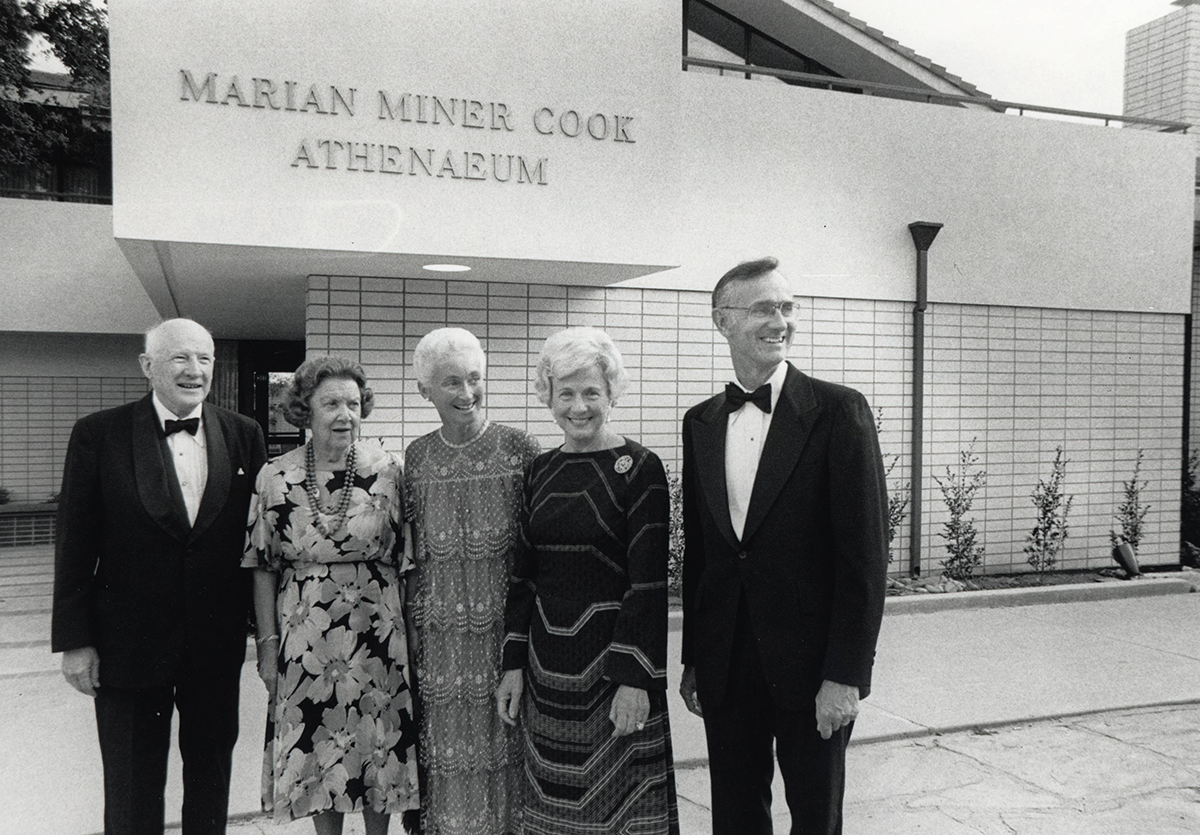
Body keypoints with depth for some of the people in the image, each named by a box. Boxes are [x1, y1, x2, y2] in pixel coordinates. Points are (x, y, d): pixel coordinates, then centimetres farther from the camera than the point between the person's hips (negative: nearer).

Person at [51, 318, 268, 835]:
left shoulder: (243, 436, 0)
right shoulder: (99, 435, -6)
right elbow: (74, 545, -5)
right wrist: (74, 640, -6)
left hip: (218, 646, 2)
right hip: (128, 645, -2)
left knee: (212, 775, 17)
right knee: (132, 793, 14)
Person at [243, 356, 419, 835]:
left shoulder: (387, 472, -4)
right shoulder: (275, 478, -2)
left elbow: (406, 562, 0)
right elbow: (263, 568, 3)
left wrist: (408, 636, -2)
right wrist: (268, 644, 0)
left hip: (378, 638, 0)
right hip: (304, 641, 1)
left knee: (380, 751, 10)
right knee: (316, 755, 12)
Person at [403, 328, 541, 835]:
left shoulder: (520, 450, -5)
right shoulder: (417, 458, 3)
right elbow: (411, 553, 10)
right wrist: (413, 626, 9)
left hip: (505, 629, -2)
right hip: (440, 637, 2)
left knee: (503, 742, 7)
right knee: (446, 748, 10)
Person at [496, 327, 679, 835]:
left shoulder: (639, 469, -9)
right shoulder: (540, 471, 7)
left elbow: (649, 580, -12)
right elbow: (524, 573, 10)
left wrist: (635, 679, -16)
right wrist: (514, 664, 6)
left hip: (613, 656, -5)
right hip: (547, 662, 5)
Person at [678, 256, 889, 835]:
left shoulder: (839, 411, -8)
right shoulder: (700, 423, 6)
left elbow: (864, 553, -11)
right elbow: (696, 548, 10)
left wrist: (846, 674, -14)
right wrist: (692, 660, 10)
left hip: (811, 668, -4)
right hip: (725, 668, 4)